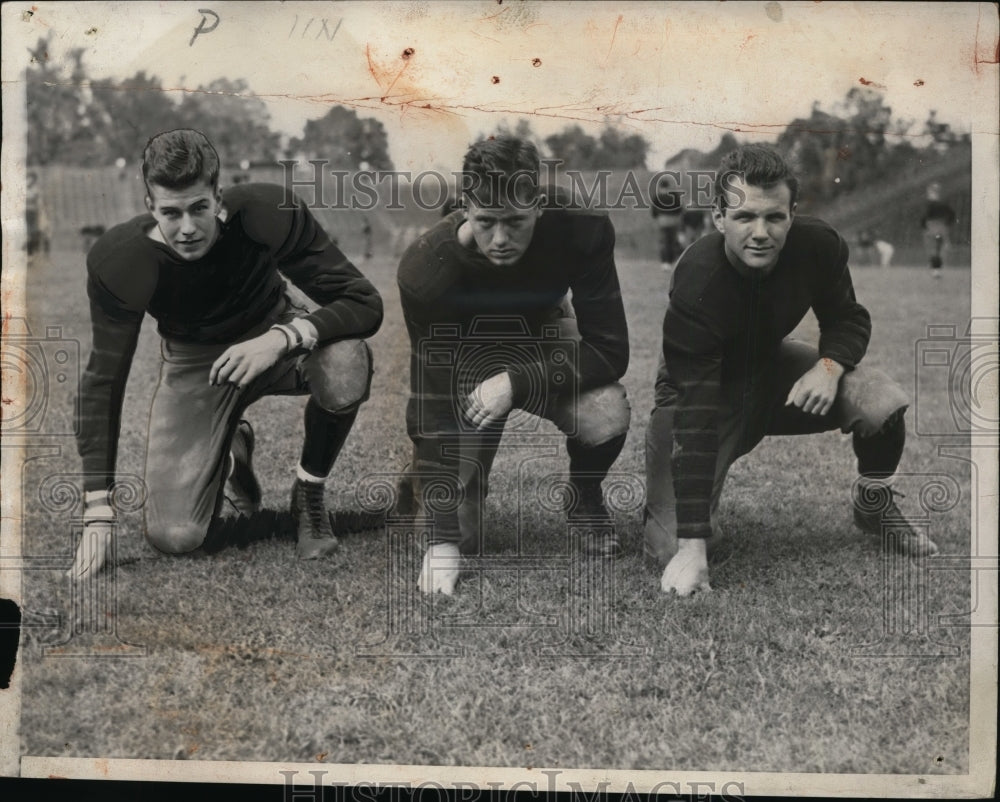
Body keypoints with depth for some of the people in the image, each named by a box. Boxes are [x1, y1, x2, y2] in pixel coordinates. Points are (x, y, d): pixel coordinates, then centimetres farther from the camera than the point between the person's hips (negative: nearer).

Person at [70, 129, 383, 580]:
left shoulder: (268, 214, -29)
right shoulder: (119, 263, -26)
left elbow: (365, 304, -27)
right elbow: (103, 381, -17)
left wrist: (281, 339, -45)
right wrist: (98, 513, -20)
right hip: (194, 360, 1)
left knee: (346, 371, -38)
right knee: (174, 538, -15)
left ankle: (309, 492, -5)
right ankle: (232, 455, 22)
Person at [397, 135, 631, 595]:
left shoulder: (582, 230, -32)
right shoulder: (426, 268, -34)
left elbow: (609, 350, -26)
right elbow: (431, 403, -31)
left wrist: (516, 382, -39)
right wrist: (442, 540, -33)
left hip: (542, 337, 2)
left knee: (605, 415, -32)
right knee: (461, 536, -11)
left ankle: (584, 499, 3)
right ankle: (426, 483, 26)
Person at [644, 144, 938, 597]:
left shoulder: (818, 246, -22)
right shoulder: (696, 284, -35)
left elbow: (848, 318, 0)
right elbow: (695, 416, -38)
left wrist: (830, 366, -27)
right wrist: (691, 547, -41)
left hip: (771, 365, 4)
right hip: (703, 390, -4)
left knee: (883, 403, -22)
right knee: (671, 543, -19)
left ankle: (874, 506, 10)